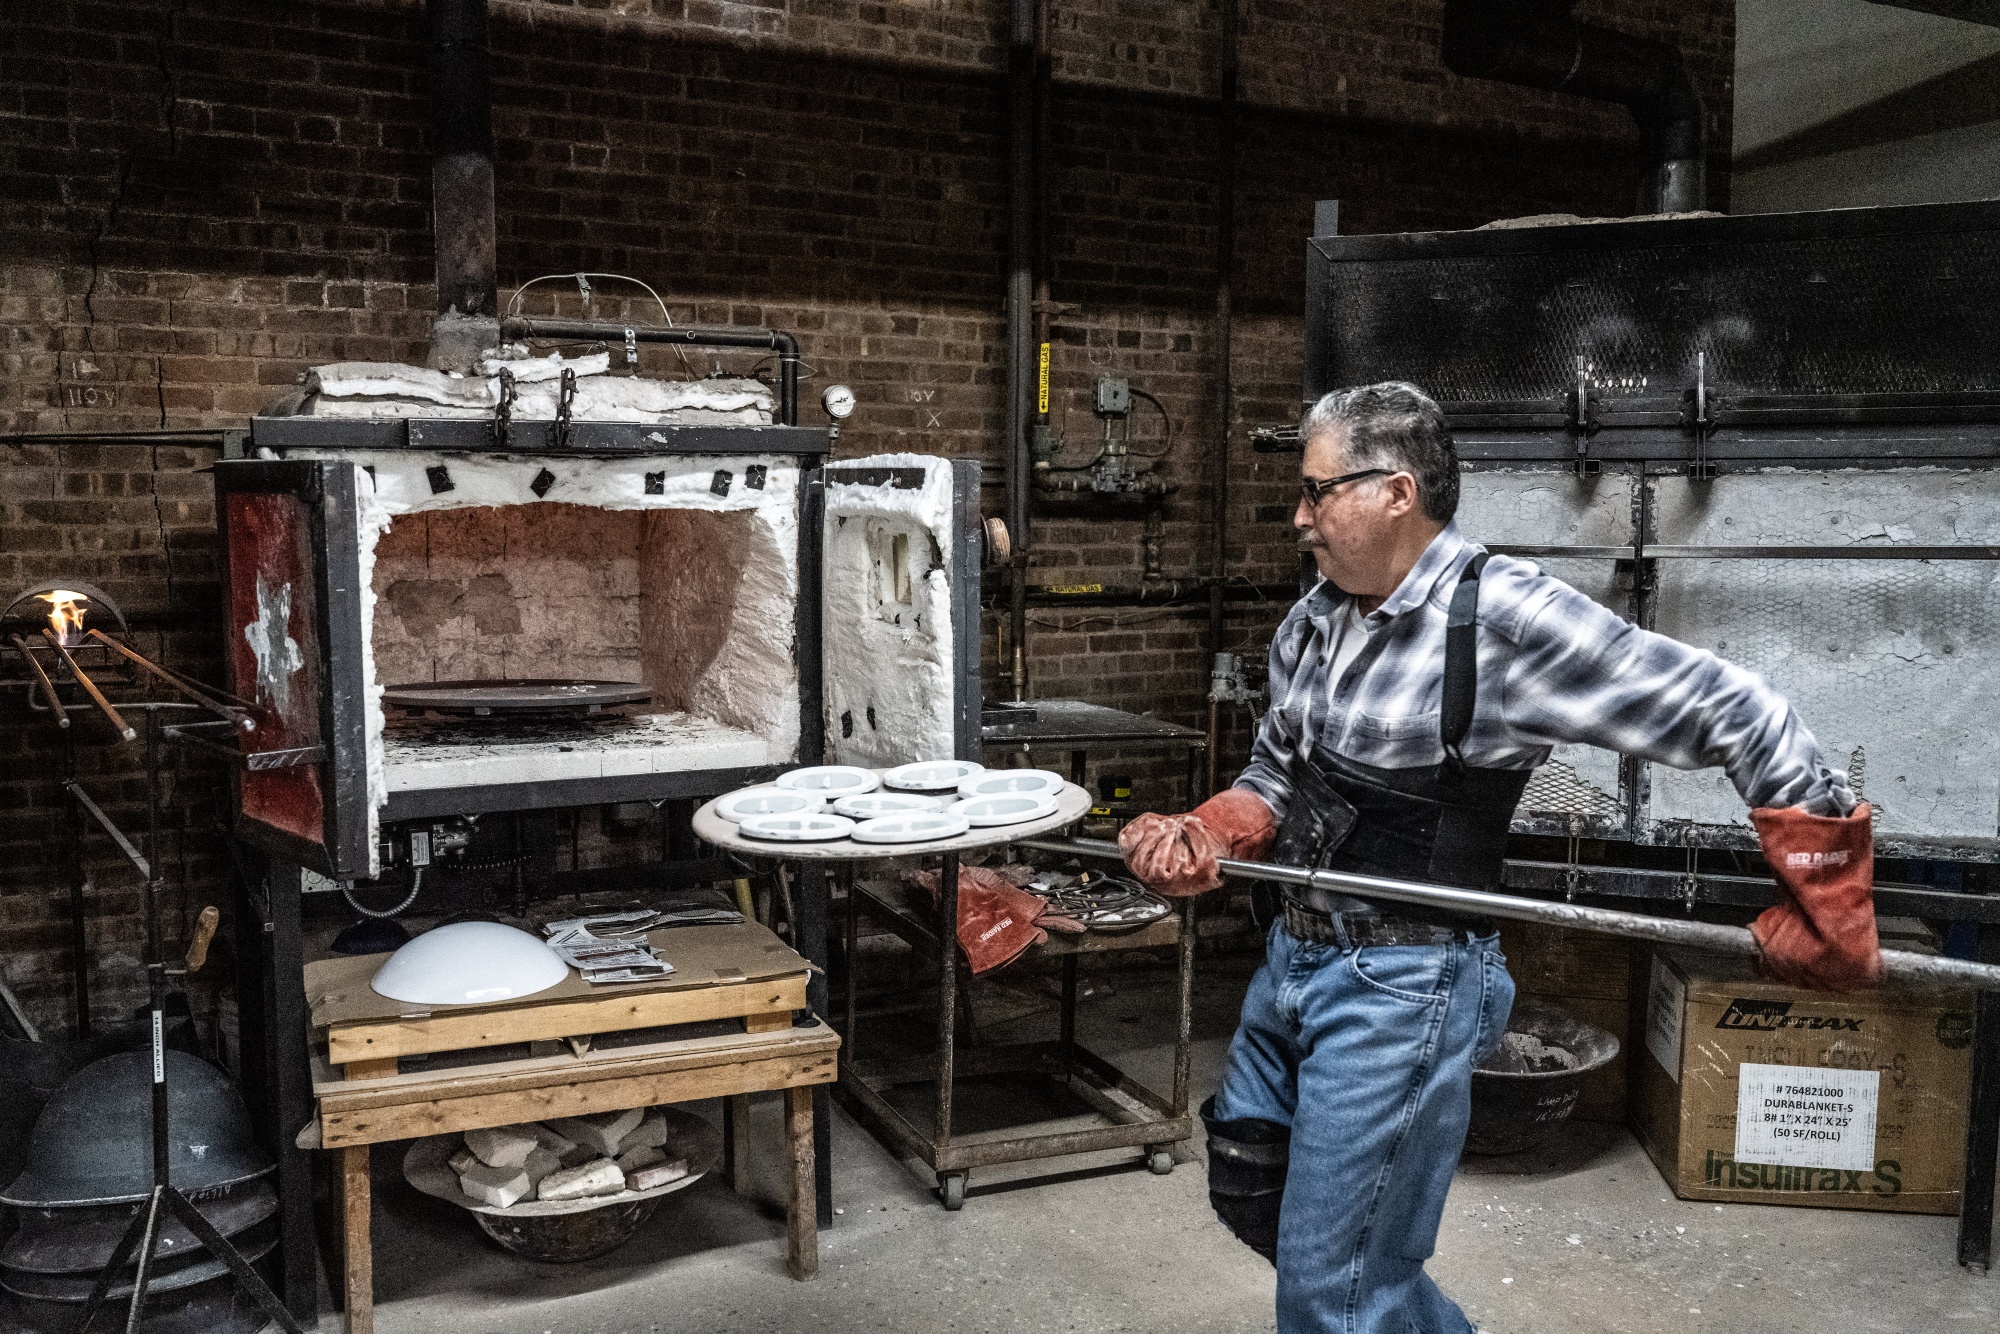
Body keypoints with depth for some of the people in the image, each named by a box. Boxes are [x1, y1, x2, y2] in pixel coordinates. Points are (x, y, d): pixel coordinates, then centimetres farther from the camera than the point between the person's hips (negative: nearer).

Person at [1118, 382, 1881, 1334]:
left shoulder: (1503, 615, -19)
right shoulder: (1311, 623, 4)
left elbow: (1735, 716, -18)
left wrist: (1824, 904, -16)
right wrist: (1200, 840, -4)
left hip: (1401, 986, -8)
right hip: (1295, 958, 8)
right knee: (1248, 1192, 23)